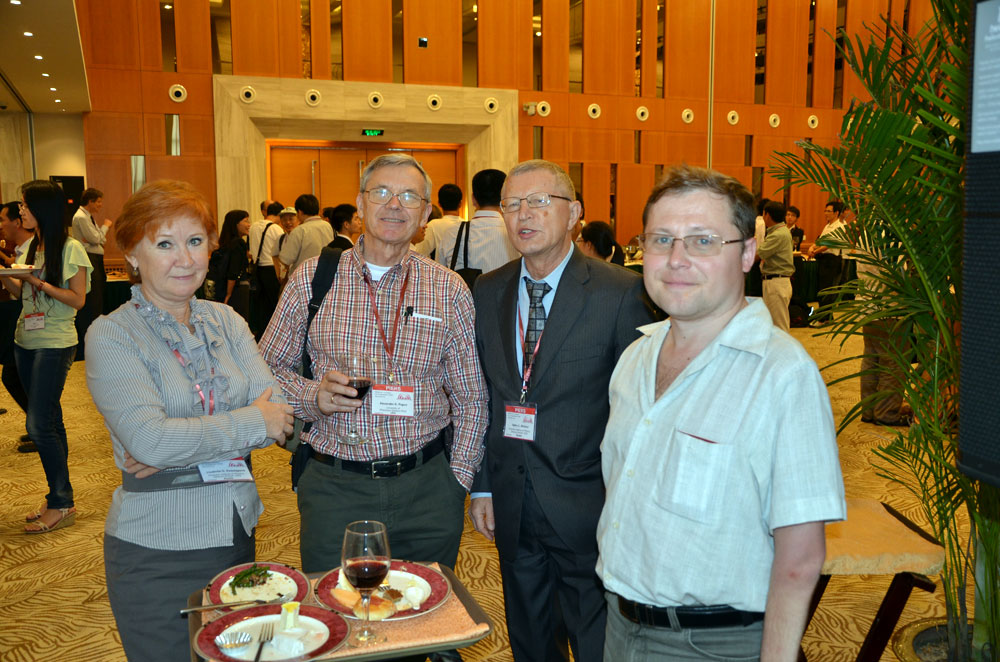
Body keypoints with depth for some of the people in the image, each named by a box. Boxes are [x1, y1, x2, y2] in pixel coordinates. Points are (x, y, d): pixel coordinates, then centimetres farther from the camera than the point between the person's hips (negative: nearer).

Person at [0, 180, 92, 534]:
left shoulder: (70, 249, -11)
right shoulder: (32, 246, 11)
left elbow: (77, 299, -13)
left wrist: (40, 283, -21)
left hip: (55, 345, -7)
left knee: (39, 425, -7)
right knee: (49, 420, 12)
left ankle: (62, 504, 5)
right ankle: (57, 498, 21)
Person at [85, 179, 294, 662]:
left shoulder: (226, 321, 5)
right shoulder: (111, 336, -10)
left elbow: (277, 408, -6)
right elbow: (147, 438, -23)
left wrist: (180, 448, -17)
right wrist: (253, 423, -17)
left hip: (239, 534, 5)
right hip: (156, 553, -5)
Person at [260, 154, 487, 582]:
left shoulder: (449, 290, 1)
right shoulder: (312, 278, 0)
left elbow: (471, 397, 4)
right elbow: (268, 366, 7)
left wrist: (459, 480, -1)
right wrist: (312, 396, -12)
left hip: (427, 487, 1)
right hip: (335, 487, 0)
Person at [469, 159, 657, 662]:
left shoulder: (620, 293, -12)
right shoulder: (488, 292, 3)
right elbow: (481, 395, 8)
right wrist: (482, 487, 7)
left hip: (588, 510, -4)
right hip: (512, 510, 5)